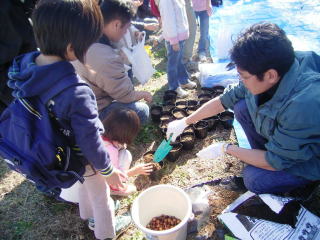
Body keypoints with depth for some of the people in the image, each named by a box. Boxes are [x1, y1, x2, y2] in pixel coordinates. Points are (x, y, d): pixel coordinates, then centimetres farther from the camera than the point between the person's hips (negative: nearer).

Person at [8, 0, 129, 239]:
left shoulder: (24, 65, -17)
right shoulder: (76, 92, -40)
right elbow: (89, 140, -28)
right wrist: (108, 170, -11)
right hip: (82, 158, -7)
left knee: (84, 184, 35)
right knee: (101, 196, 23)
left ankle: (87, 213, 65)